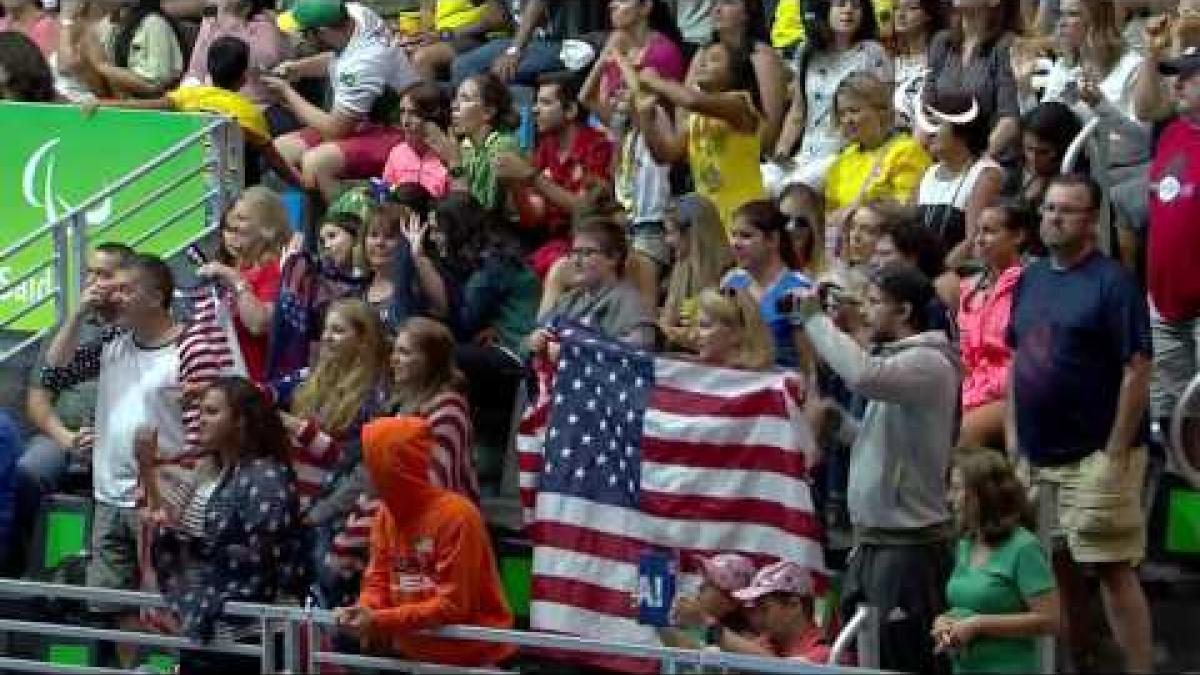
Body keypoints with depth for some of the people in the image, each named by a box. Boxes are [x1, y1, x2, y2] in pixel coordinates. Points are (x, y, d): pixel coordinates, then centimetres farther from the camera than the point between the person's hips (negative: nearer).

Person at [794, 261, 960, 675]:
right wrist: (840, 425, 5)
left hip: (908, 543, -10)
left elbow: (863, 375, -34)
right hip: (872, 539, 10)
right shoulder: (895, 359, 16)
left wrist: (815, 319, -21)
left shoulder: (928, 362, -15)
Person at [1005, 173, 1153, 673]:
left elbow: (1137, 369, -13)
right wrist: (1013, 436, 13)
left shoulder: (1112, 282, -9)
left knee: (1113, 570, -8)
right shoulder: (1032, 279, 12)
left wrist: (1117, 454, -16)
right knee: (1054, 569, 12)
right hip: (1036, 458, 7)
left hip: (1094, 457, -7)